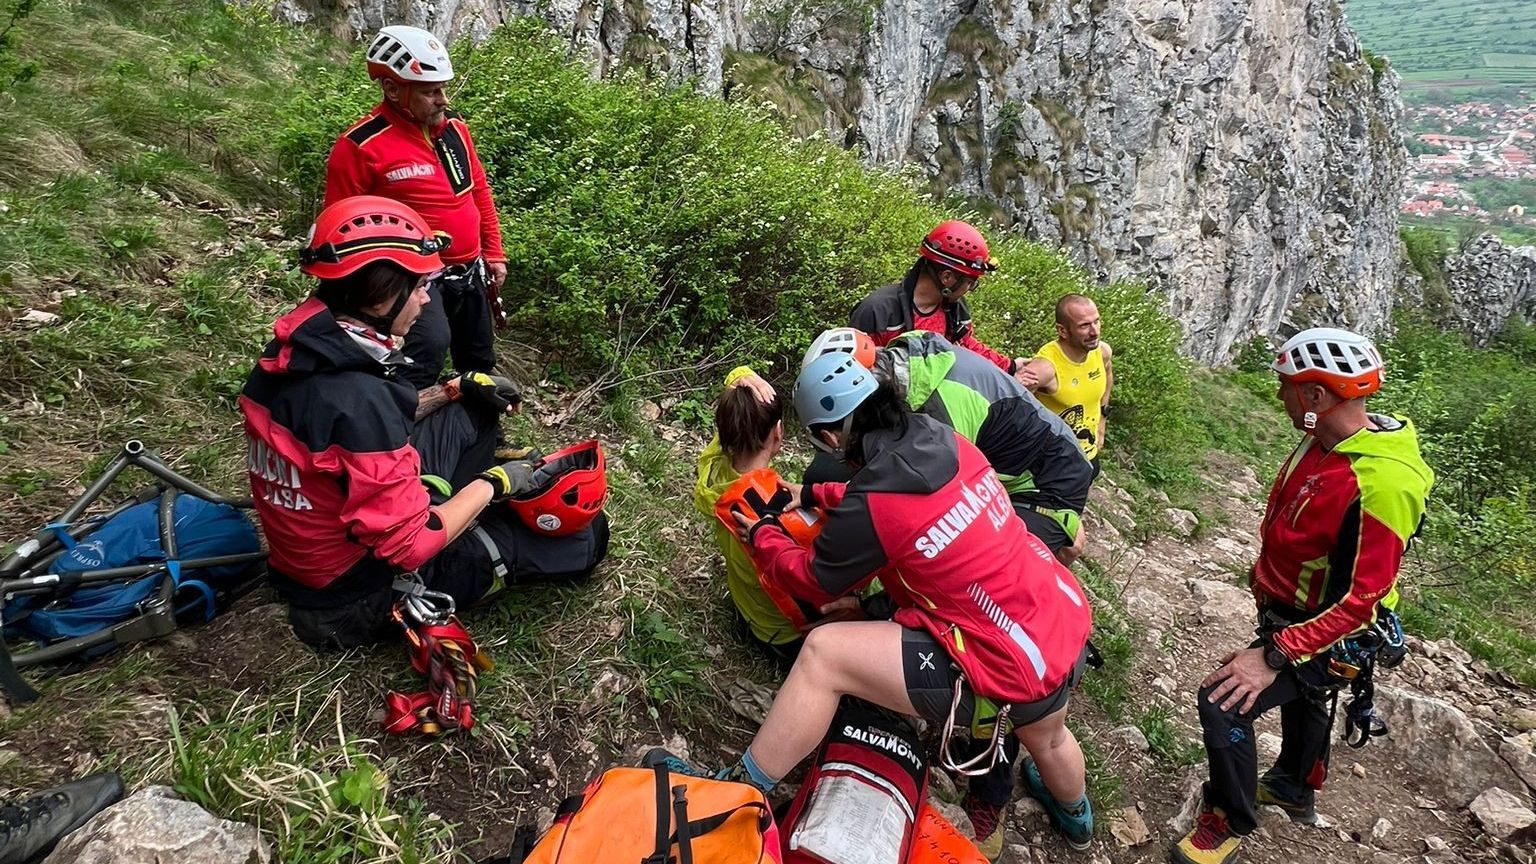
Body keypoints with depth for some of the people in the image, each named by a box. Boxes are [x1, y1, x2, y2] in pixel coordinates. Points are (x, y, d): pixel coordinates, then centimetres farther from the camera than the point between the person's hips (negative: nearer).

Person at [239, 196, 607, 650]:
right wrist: (493, 485, -15)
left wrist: (457, 388, 9)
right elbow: (411, 546, -29)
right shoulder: (355, 398, -34)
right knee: (586, 533, -2)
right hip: (364, 597, -8)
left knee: (465, 414, 17)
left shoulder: (289, 352, -7)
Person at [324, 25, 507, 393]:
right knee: (429, 348, -33)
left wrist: (494, 253, 12)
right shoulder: (361, 146, -17)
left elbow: (480, 193, 14)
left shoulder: (456, 128, 2)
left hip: (470, 272, 7)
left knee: (479, 363, 20)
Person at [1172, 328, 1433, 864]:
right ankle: (1295, 789, 56)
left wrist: (1274, 655, -33)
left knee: (1225, 703, -16)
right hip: (1290, 610, 9)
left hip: (1327, 633, -9)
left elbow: (1361, 597, -33)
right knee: (1301, 697, 29)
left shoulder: (1379, 484, -35)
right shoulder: (1327, 440, -7)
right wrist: (1266, 572, 21)